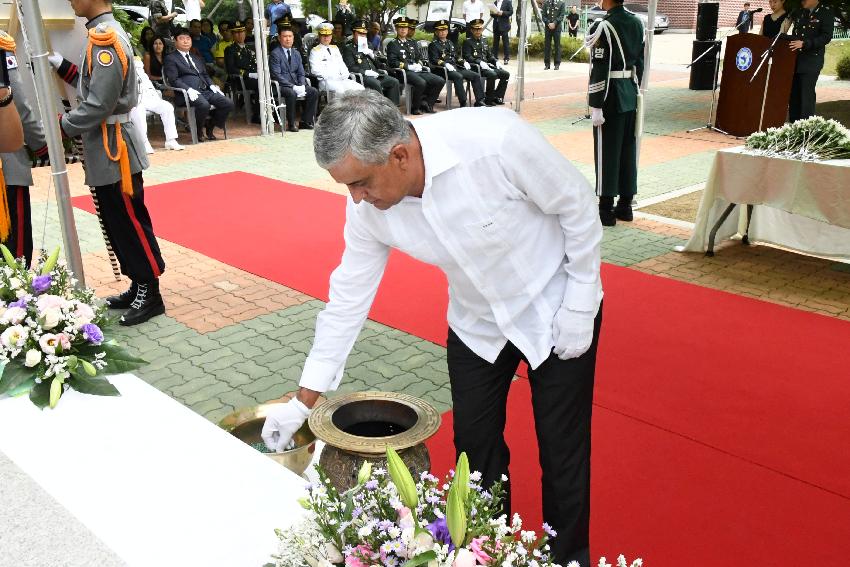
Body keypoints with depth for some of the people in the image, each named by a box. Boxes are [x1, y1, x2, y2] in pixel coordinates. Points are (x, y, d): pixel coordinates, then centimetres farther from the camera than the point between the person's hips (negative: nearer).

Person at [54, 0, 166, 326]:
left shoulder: (105, 37, -18)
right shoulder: (103, 34, 13)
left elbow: (98, 106, -21)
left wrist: (58, 128, -12)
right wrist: (61, 67, 9)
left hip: (114, 151, -10)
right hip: (106, 152, 10)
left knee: (130, 225, -1)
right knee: (116, 225, 15)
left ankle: (150, 295, 9)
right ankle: (138, 287, 25)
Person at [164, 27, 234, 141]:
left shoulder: (197, 58, 30)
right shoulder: (171, 58, 8)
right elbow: (173, 80, -4)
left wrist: (212, 86, 4)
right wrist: (189, 90, -20)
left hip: (206, 90, 7)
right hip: (189, 92, -7)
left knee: (228, 103, -15)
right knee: (204, 105, -37)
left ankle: (209, 127, 5)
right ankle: (198, 132, -11)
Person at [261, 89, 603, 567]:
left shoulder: (497, 139, -34)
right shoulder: (368, 208, -18)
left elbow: (579, 207, -18)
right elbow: (348, 298, -8)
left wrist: (579, 307, -14)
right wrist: (303, 402, -4)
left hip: (557, 312, -3)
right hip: (476, 325, 4)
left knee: (563, 452, 6)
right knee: (477, 449, 12)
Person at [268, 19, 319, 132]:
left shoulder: (296, 53, 16)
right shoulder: (275, 54, -7)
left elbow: (301, 73, 14)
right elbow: (277, 75, -15)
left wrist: (302, 86, -7)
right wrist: (293, 87, -22)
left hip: (296, 84, 7)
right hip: (281, 86, -7)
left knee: (314, 91, -13)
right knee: (291, 93, -37)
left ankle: (306, 121, -8)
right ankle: (291, 124, -23)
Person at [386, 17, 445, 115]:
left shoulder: (412, 42, 23)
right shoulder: (392, 44, 3)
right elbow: (392, 62, -7)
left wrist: (419, 64, 1)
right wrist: (409, 66, -16)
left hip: (418, 70, 7)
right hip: (404, 72, -7)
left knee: (440, 81, -10)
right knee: (421, 83, -36)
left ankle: (426, 104, -1)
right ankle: (415, 107, -16)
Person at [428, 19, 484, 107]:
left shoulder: (450, 43, 25)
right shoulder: (433, 45, 3)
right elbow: (434, 60, -9)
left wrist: (463, 62, 7)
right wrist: (445, 64, -26)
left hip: (456, 67, 7)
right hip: (443, 70, -7)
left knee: (476, 76, -8)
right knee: (458, 77, -38)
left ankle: (479, 100, -12)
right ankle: (463, 103, -37)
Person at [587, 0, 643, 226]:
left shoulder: (603, 27, -14)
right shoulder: (637, 23, 8)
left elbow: (599, 70, -17)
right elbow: (640, 63, 13)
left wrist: (596, 106, -15)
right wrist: (634, 91, 20)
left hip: (611, 97, -7)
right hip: (631, 96, 7)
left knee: (607, 152, -1)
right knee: (628, 150, 12)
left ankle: (606, 209, 5)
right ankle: (625, 205, 21)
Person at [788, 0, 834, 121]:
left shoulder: (826, 12, -4)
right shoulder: (800, 13, 16)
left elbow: (826, 37, -13)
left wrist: (804, 43, -21)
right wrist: (788, 40, 4)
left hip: (812, 61, -6)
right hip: (796, 59, 6)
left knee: (807, 94, -7)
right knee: (794, 93, 6)